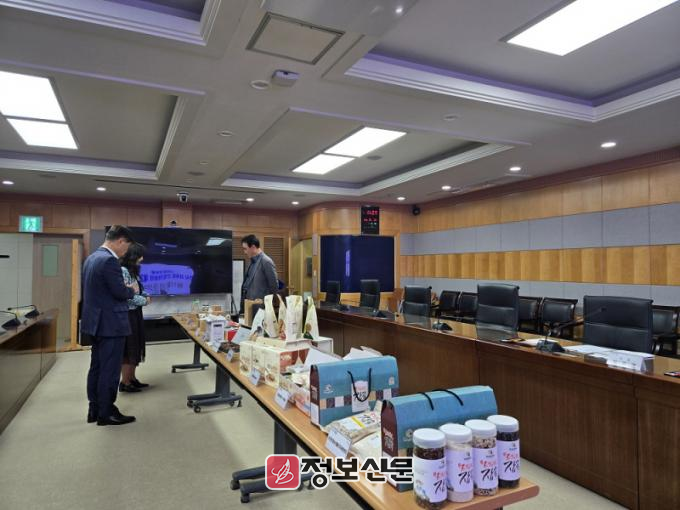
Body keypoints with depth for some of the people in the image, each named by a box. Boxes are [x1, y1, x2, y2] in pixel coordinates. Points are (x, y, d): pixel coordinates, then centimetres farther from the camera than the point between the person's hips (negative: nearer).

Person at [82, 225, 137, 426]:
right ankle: (106, 413, 10)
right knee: (109, 369, 0)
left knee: (97, 367, 16)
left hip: (97, 321, 10)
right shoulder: (109, 260, -20)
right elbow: (120, 292, -22)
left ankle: (95, 409, 26)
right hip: (110, 323, -10)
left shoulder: (92, 258, 11)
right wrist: (132, 289, -2)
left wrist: (126, 288, 14)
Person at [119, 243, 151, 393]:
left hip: (135, 314, 9)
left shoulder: (133, 271, 12)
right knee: (128, 349, -1)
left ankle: (132, 378, 24)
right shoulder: (123, 271, -17)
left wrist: (146, 296, 0)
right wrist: (144, 301, -11)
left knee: (135, 347, 14)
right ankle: (124, 383, 9)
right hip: (128, 315, -9)